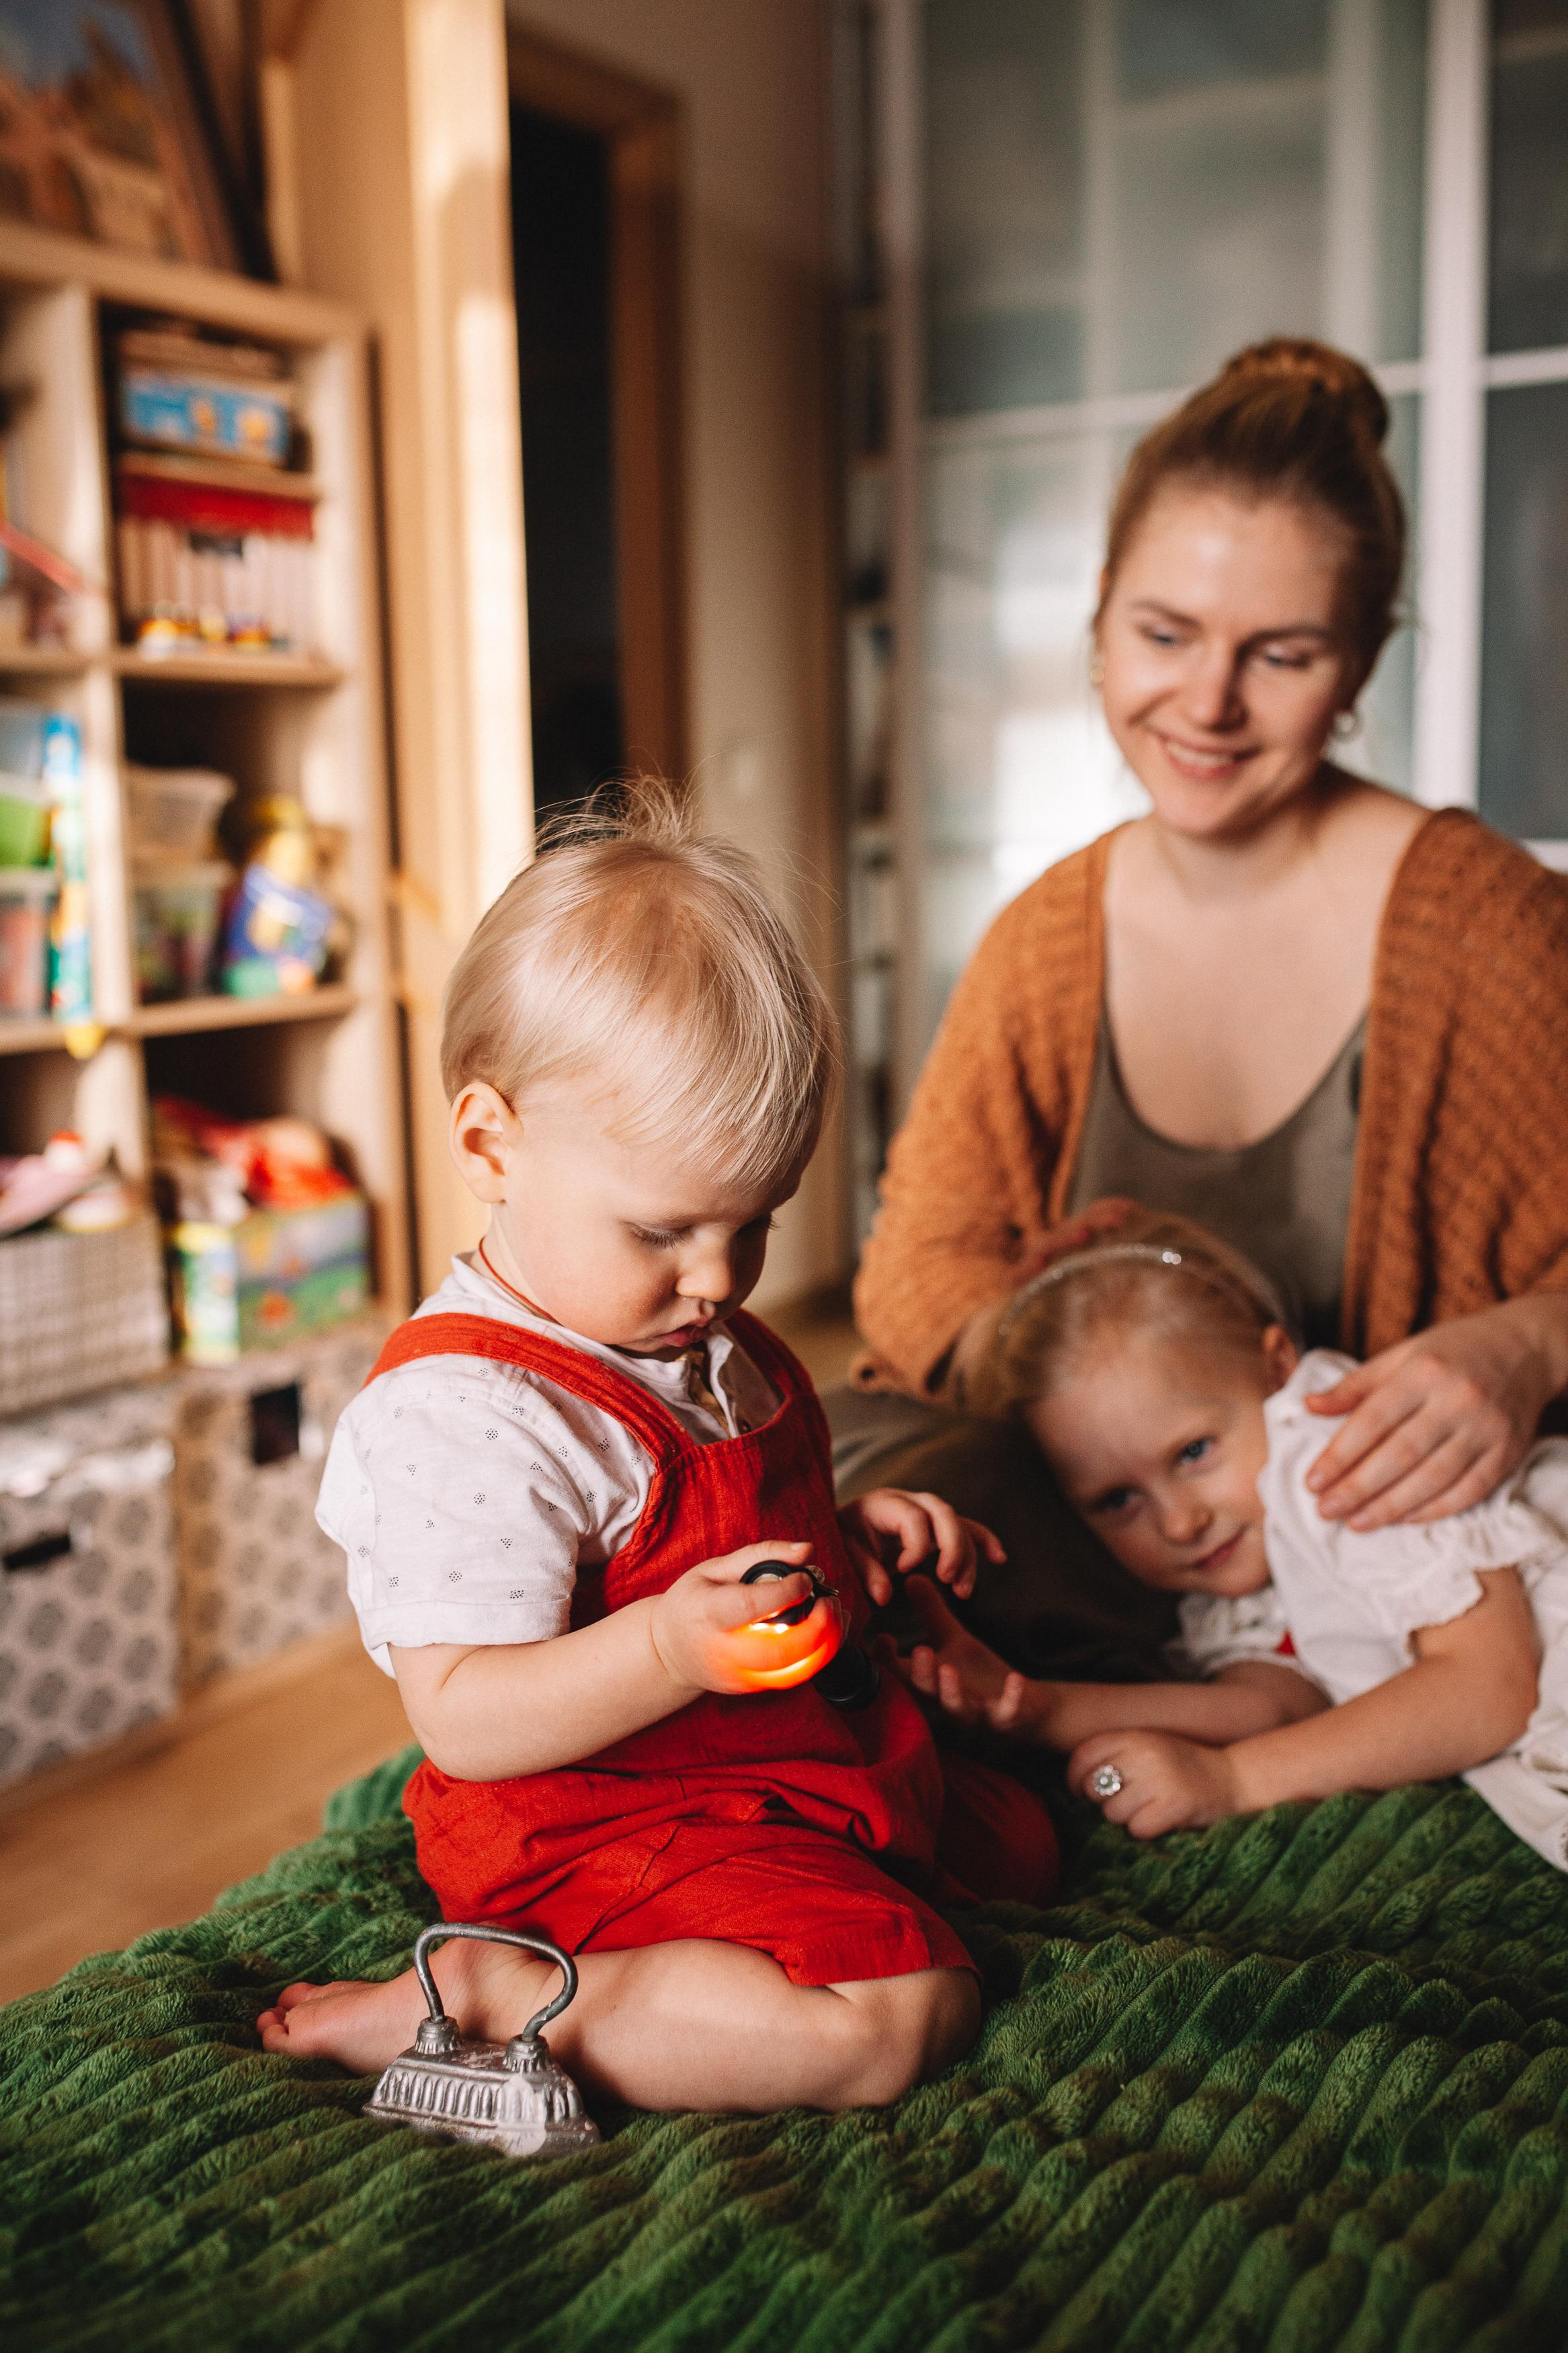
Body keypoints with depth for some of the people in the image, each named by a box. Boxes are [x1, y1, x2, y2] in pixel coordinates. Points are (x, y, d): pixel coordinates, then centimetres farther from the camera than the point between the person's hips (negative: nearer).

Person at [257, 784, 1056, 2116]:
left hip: (804, 1756, 10)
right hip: (599, 1819, -10)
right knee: (905, 2009, -25)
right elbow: (463, 1717, -26)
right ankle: (487, 1999, -14)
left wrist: (852, 1540, 3)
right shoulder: (460, 1411, -25)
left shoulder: (708, 1347, 6)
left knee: (1015, 1845, 20)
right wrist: (666, 1649, -41)